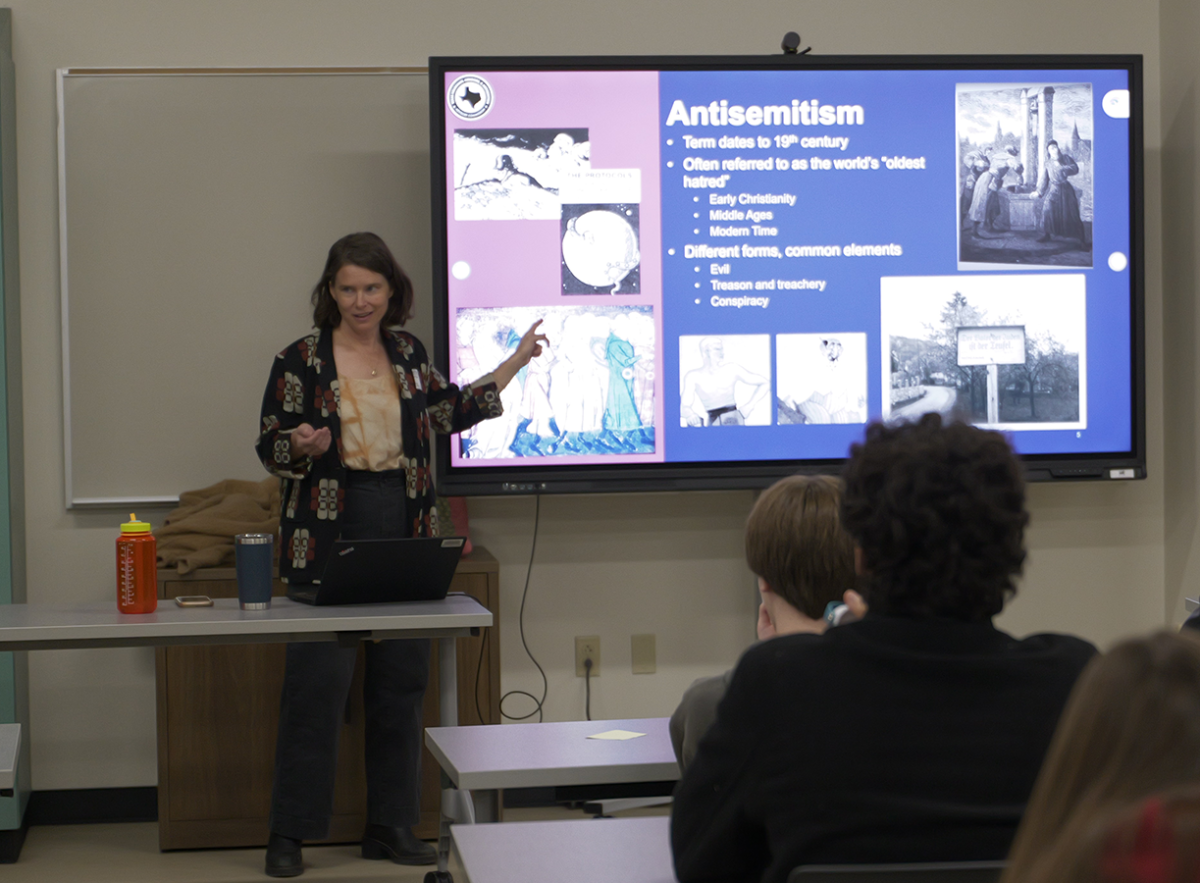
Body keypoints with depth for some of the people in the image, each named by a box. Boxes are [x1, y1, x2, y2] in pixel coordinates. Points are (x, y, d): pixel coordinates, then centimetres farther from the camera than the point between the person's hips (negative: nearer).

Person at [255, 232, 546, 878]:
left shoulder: (408, 355, 10)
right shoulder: (300, 361, -3)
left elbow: (453, 411, 23)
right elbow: (269, 448, 0)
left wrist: (516, 362, 25)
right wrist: (303, 447, -21)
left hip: (404, 534, 5)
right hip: (327, 540, -4)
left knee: (401, 681, 7)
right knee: (316, 680, -8)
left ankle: (391, 827, 17)